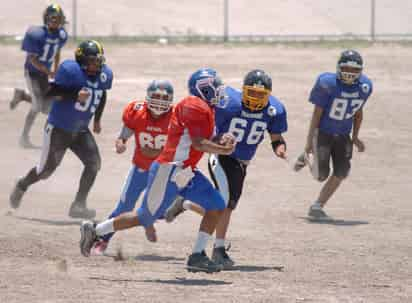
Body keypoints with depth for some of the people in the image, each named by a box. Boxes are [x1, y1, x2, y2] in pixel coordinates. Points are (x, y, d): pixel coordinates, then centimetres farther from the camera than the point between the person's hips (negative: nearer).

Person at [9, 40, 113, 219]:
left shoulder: (105, 75, -2)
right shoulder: (70, 70, -22)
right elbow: (50, 91, -21)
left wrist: (97, 120, 22)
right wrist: (75, 94, -32)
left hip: (81, 130, 5)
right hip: (59, 129, -5)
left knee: (94, 163, -13)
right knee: (46, 169, 6)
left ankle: (78, 206, -4)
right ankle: (22, 186, 37)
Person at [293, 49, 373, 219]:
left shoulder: (364, 87, -8)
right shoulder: (328, 84, -22)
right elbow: (317, 113, -16)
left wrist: (355, 136, 8)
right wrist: (309, 141, -14)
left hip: (342, 135, 5)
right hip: (323, 133, -5)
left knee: (341, 173, -3)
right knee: (321, 175, -5)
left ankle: (317, 208, 12)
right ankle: (307, 158, 30)